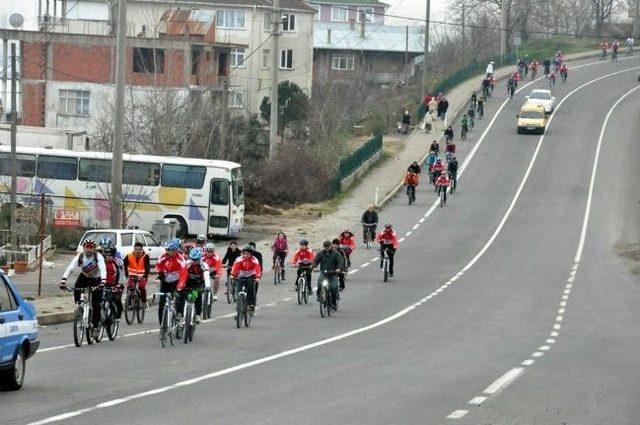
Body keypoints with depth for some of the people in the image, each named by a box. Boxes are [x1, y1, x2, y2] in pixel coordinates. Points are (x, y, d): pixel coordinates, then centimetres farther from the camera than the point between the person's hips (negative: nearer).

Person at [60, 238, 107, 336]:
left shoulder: (98, 257, -25)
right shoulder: (79, 257, -19)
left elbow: (103, 269, -38)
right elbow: (70, 268, -29)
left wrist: (103, 281, -57)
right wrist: (63, 280, -44)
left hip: (96, 280, -3)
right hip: (84, 277, 3)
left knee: (96, 304, -9)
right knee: (76, 289, -29)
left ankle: (95, 325, 2)